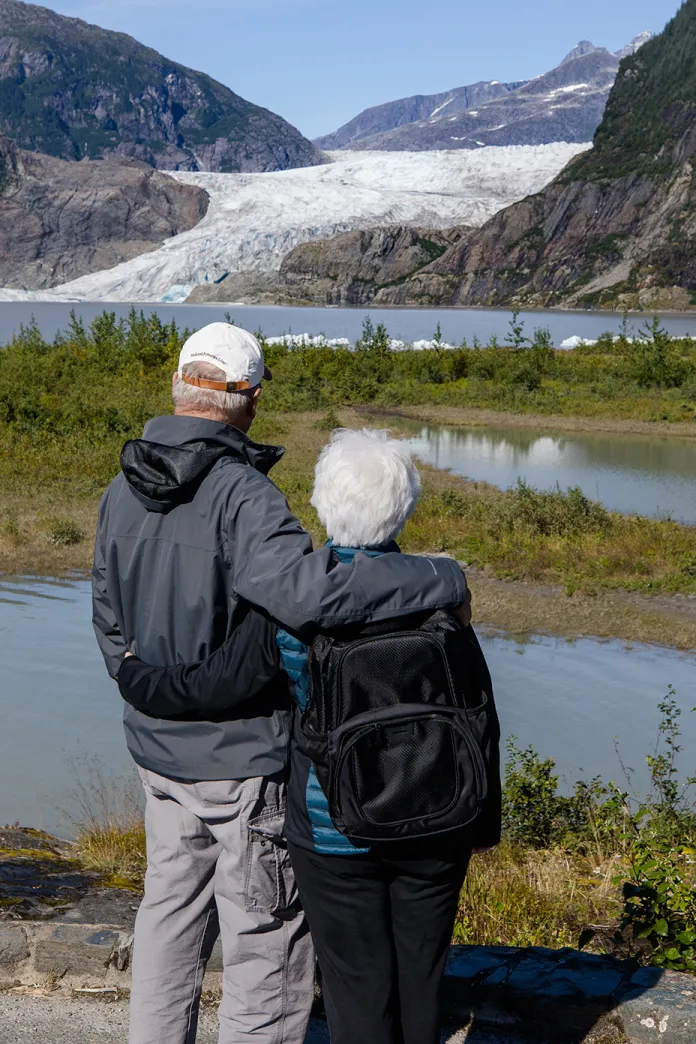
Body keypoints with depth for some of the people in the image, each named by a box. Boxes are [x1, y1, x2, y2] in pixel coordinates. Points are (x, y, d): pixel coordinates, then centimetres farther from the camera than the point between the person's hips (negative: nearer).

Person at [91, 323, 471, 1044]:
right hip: (243, 755, -7)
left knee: (171, 912, 22)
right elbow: (305, 589, -38)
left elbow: (110, 622, 11)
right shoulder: (238, 492, -22)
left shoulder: (123, 492, 2)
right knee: (266, 935, 8)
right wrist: (441, 578, -28)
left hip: (158, 748, 8)